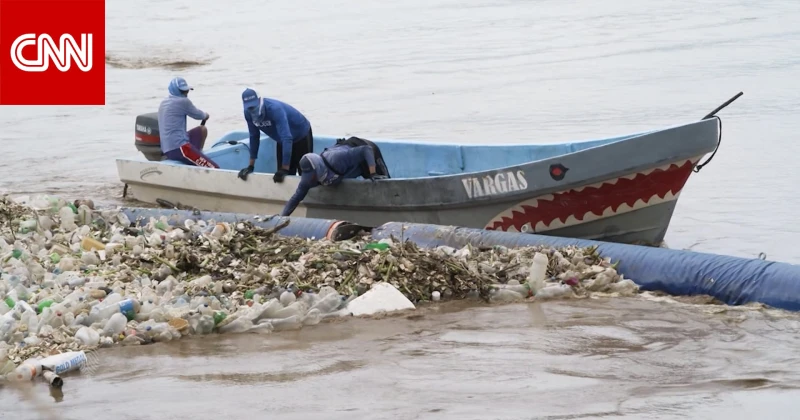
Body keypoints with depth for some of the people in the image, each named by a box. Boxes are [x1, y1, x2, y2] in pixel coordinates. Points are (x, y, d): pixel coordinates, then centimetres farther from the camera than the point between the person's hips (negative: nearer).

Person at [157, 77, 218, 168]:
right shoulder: (183, 102, -9)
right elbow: (198, 115, 8)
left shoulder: (164, 103, 16)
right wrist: (205, 115, 29)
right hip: (179, 147, -9)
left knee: (202, 130, 28)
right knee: (214, 169, -15)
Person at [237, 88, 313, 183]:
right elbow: (254, 136, -4)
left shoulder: (274, 108, -38)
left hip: (301, 135, -6)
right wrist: (251, 165, -7)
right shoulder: (248, 113, -17)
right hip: (282, 141, 6)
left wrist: (285, 169, -47)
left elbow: (287, 138, -43)